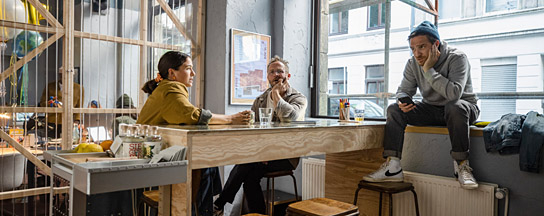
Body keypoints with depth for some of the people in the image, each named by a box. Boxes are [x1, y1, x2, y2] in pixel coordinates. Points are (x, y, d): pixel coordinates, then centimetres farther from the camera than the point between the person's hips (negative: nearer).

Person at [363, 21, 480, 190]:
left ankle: (461, 166, -27)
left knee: (455, 107, -40)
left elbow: (454, 93, -34)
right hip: (431, 109, 5)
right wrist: (402, 101, -25)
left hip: (463, 108, -4)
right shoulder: (413, 63, -4)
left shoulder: (457, 58, -19)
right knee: (394, 110, -15)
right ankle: (392, 167, -22)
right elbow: (404, 90, 0)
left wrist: (429, 70, -31)